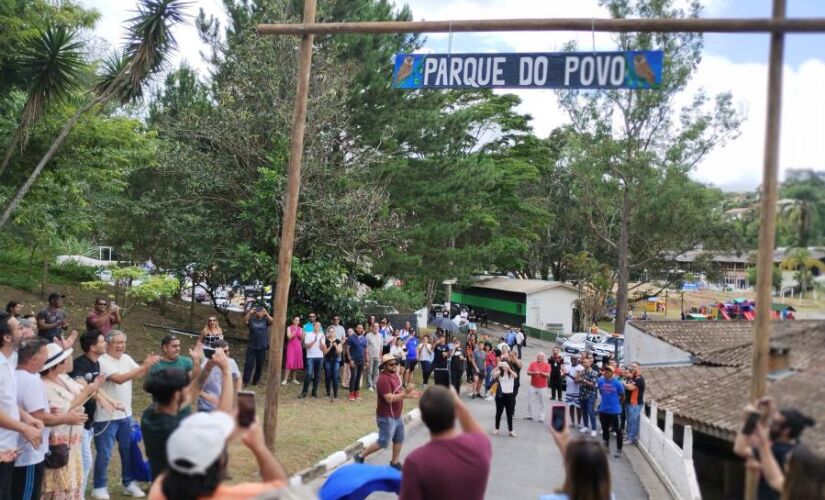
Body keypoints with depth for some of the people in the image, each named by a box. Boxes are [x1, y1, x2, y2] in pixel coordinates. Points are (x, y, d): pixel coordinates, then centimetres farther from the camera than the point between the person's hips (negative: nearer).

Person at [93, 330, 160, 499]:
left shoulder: (126, 358, 5)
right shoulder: (103, 361, -17)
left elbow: (139, 374, 3)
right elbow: (119, 379, -28)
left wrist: (147, 366, -18)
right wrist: (144, 366, -31)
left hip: (125, 414, 7)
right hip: (106, 417, -7)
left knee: (128, 451, 14)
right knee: (104, 454, 2)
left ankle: (129, 483, 27)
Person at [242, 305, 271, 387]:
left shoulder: (265, 320, 1)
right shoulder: (251, 319, 3)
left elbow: (271, 321, -17)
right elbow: (245, 321, -14)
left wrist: (266, 313, -27)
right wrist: (249, 312, -25)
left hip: (262, 347, 0)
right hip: (251, 346, 0)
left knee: (260, 365, 9)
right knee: (249, 363, -3)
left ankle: (256, 380, 21)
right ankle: (245, 381, -1)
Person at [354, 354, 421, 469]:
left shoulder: (394, 375, 8)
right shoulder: (383, 379, -24)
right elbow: (389, 399, -30)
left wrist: (410, 394, 5)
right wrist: (405, 393, -35)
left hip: (397, 415, 9)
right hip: (387, 417, -9)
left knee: (399, 439, 15)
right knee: (383, 443, -1)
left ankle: (394, 462, 29)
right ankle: (360, 456, 13)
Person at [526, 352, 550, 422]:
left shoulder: (546, 365, -2)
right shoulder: (533, 363, 3)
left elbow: (548, 375, -10)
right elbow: (528, 372, -2)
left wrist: (541, 373, -23)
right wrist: (533, 372, -20)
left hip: (542, 387, -2)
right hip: (533, 386, 2)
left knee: (542, 402, -1)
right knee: (530, 401, 7)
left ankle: (541, 417, 5)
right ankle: (530, 416, 19)